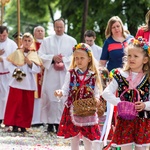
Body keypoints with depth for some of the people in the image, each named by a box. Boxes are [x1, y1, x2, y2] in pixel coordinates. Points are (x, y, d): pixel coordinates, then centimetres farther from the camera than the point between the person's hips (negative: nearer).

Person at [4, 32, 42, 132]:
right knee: (15, 103, -7)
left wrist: (30, 63, -10)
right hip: (17, 82, -2)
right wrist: (15, 71, -17)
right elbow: (11, 65, 1)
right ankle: (15, 124, -4)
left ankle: (23, 125, 6)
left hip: (29, 84, 2)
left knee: (27, 105, 0)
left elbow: (37, 70, 4)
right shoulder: (16, 53, 7)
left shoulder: (34, 55, 10)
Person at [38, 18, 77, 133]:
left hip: (65, 73, -1)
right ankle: (50, 123, -3)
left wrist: (63, 61, -11)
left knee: (63, 98, -6)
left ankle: (60, 123, -5)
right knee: (49, 97, -5)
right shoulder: (47, 41, 12)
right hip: (50, 73, 1)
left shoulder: (71, 41, 9)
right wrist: (53, 58, -10)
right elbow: (41, 55, 5)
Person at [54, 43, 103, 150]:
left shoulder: (94, 76, -2)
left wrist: (96, 99, -20)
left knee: (88, 140, 4)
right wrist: (60, 93, -25)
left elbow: (96, 93, 1)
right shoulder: (70, 74, 1)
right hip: (73, 111, 1)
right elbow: (66, 90, -4)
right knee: (74, 139, 10)